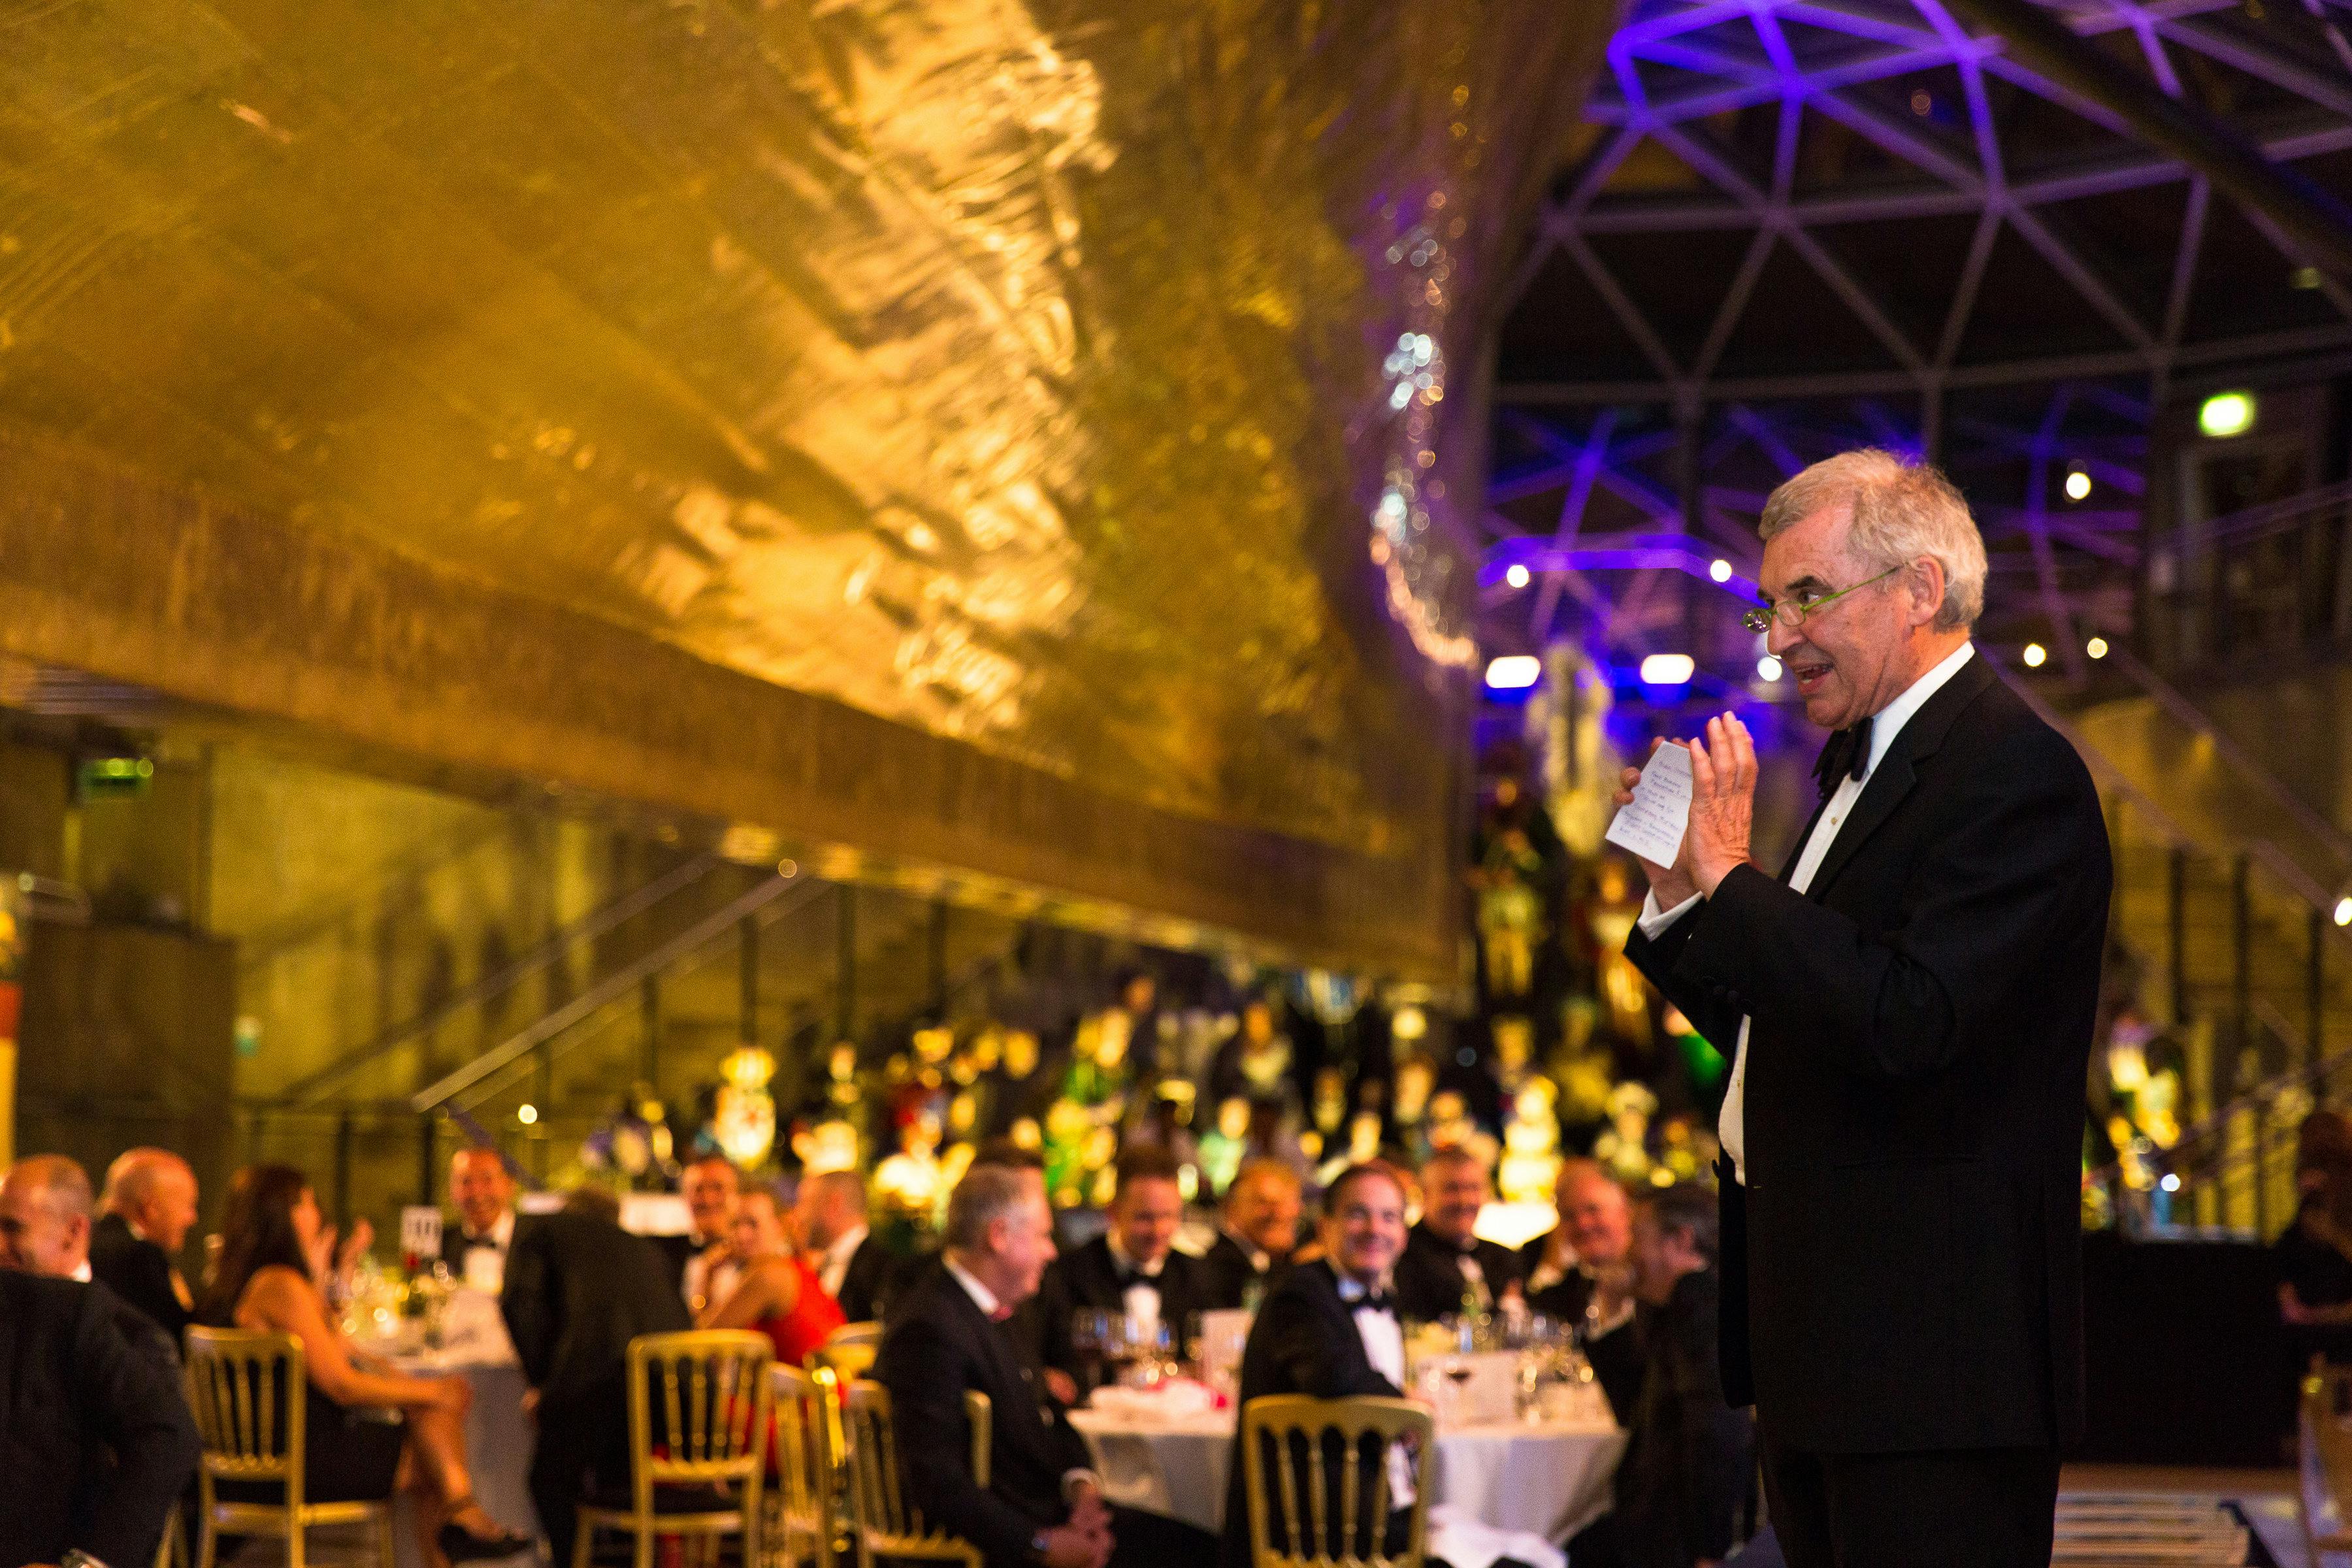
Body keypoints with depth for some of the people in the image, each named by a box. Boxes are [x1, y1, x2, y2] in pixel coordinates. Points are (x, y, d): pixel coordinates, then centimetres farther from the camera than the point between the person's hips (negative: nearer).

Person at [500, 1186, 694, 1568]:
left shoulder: (538, 1228, 24)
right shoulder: (645, 1248, 37)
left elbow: (519, 1301, 6)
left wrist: (540, 1379, 12)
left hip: (599, 1364, -5)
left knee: (552, 1480, 17)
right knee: (616, 1478, 28)